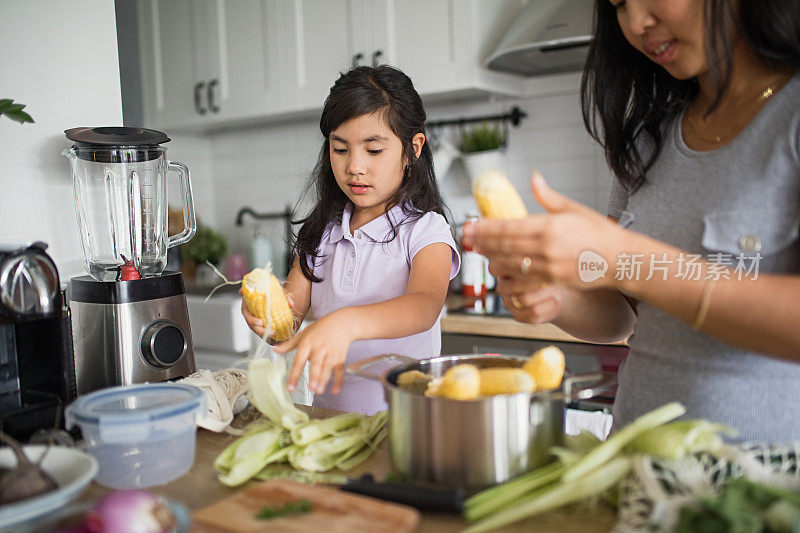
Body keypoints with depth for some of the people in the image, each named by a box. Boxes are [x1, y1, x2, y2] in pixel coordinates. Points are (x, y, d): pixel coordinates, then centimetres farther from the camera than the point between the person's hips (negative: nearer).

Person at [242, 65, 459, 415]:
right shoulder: (322, 232, 11)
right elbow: (292, 309, 5)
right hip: (327, 414, 4)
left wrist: (345, 323, -39)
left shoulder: (425, 230, -4)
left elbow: (425, 306, -22)